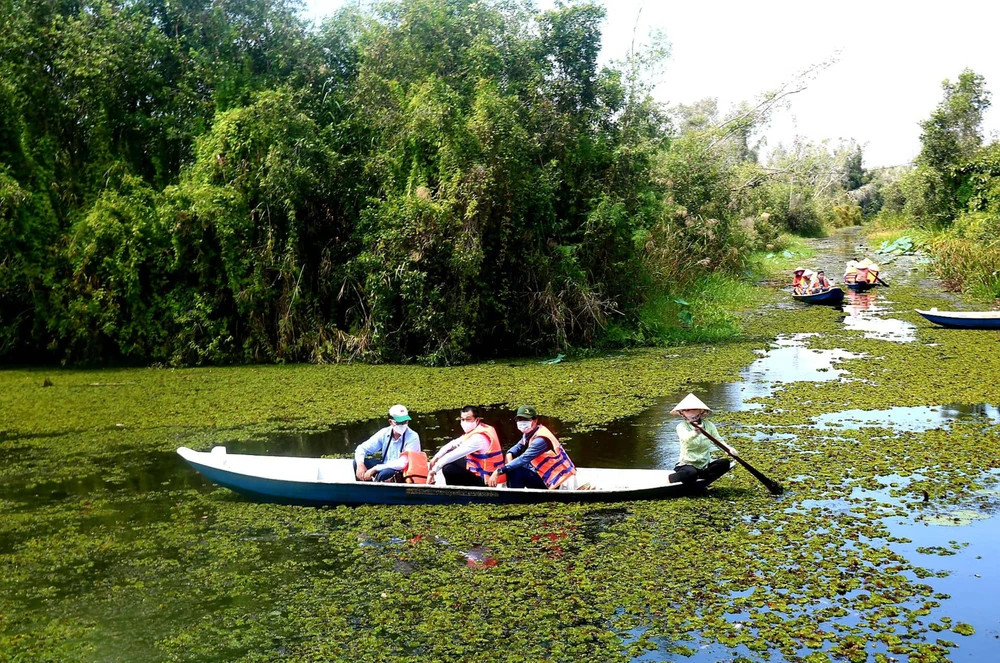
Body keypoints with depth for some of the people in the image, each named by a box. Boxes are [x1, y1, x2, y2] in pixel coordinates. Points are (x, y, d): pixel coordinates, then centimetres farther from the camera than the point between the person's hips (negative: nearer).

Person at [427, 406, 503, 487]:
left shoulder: (478, 438, -23)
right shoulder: (473, 430, 5)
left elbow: (454, 455, -24)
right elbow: (452, 444, 9)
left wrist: (434, 469, -19)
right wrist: (436, 458, -2)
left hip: (483, 481, -10)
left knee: (448, 470, -18)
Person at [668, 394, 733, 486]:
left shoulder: (708, 425, 1)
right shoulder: (681, 426, -10)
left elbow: (719, 440, 4)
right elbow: (685, 437, -32)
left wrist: (729, 448, -19)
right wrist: (695, 433, -55)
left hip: (705, 465, 4)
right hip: (687, 464, -4)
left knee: (724, 463, -20)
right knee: (691, 473, -37)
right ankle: (672, 477, -8)